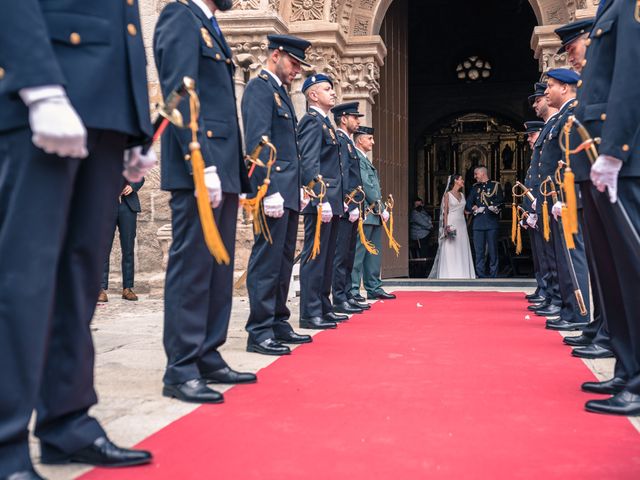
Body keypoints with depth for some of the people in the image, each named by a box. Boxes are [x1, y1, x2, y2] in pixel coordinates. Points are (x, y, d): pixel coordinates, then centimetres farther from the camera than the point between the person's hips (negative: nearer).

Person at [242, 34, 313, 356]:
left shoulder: (280, 91, 22)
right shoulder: (260, 87, -7)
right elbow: (257, 142, -17)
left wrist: (297, 187, 17)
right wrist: (269, 190, -23)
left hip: (288, 192, 10)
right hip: (274, 191, -10)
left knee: (283, 259, 13)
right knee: (267, 260, -8)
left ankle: (278, 323, 21)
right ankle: (259, 332, -4)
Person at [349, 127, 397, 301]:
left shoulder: (365, 159, 22)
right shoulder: (356, 158, -10)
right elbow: (366, 186, -16)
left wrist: (381, 209, 11)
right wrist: (381, 209, -13)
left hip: (374, 214, 10)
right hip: (365, 213, -10)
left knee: (374, 254, 11)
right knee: (358, 252, -7)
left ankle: (374, 288, 17)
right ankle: (352, 290, -4)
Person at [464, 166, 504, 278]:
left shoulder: (495, 185, 7)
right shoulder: (475, 187, 19)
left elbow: (500, 201, 1)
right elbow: (468, 204, 18)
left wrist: (496, 207, -19)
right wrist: (472, 208, -3)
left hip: (492, 222, -3)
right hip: (478, 222, 3)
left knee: (493, 250, -2)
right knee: (479, 251, 1)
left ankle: (493, 276, 3)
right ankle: (481, 276, 5)